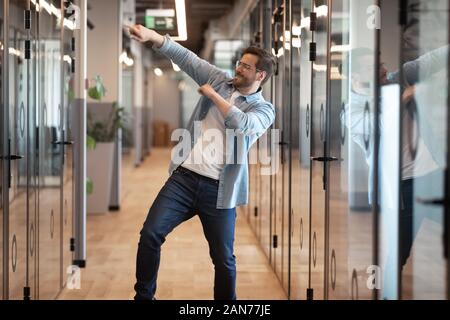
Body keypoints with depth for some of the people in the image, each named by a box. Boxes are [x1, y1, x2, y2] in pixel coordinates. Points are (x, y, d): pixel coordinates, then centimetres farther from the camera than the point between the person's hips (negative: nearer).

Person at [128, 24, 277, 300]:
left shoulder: (264, 109, 3)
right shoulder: (221, 80, 13)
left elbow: (242, 124, -19)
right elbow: (186, 58, 3)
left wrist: (213, 95, -8)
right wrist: (152, 35, -9)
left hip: (218, 189, -3)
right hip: (184, 177, 3)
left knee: (223, 258, 1)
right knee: (150, 234, -6)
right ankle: (144, 295, 11)